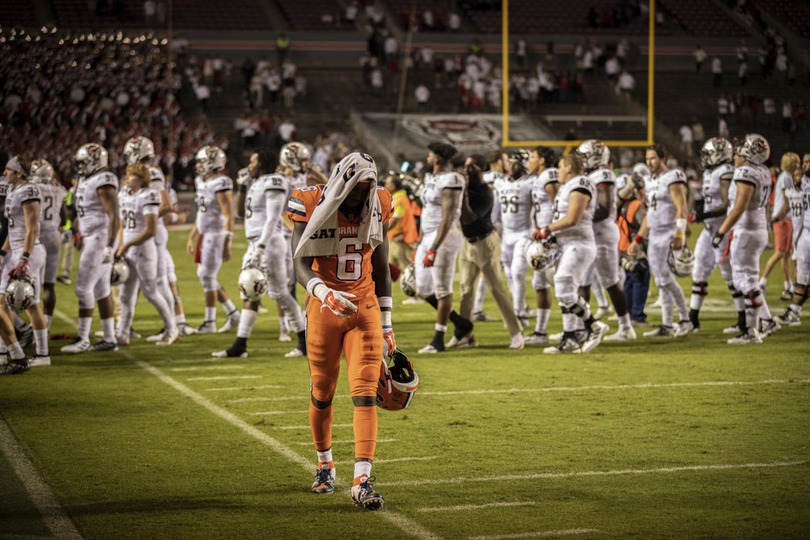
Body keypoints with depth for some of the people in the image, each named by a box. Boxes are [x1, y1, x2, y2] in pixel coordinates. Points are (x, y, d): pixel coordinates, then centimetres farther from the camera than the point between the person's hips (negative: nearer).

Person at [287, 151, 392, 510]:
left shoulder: (375, 209, 2)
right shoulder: (313, 209, -8)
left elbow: (381, 268, 11)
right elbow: (301, 265, -10)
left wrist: (386, 325, 12)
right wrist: (324, 292, -32)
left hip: (365, 309, 1)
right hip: (325, 310, -1)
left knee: (365, 394, -10)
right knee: (322, 394, 11)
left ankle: (362, 481, -14)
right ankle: (325, 465, 35)